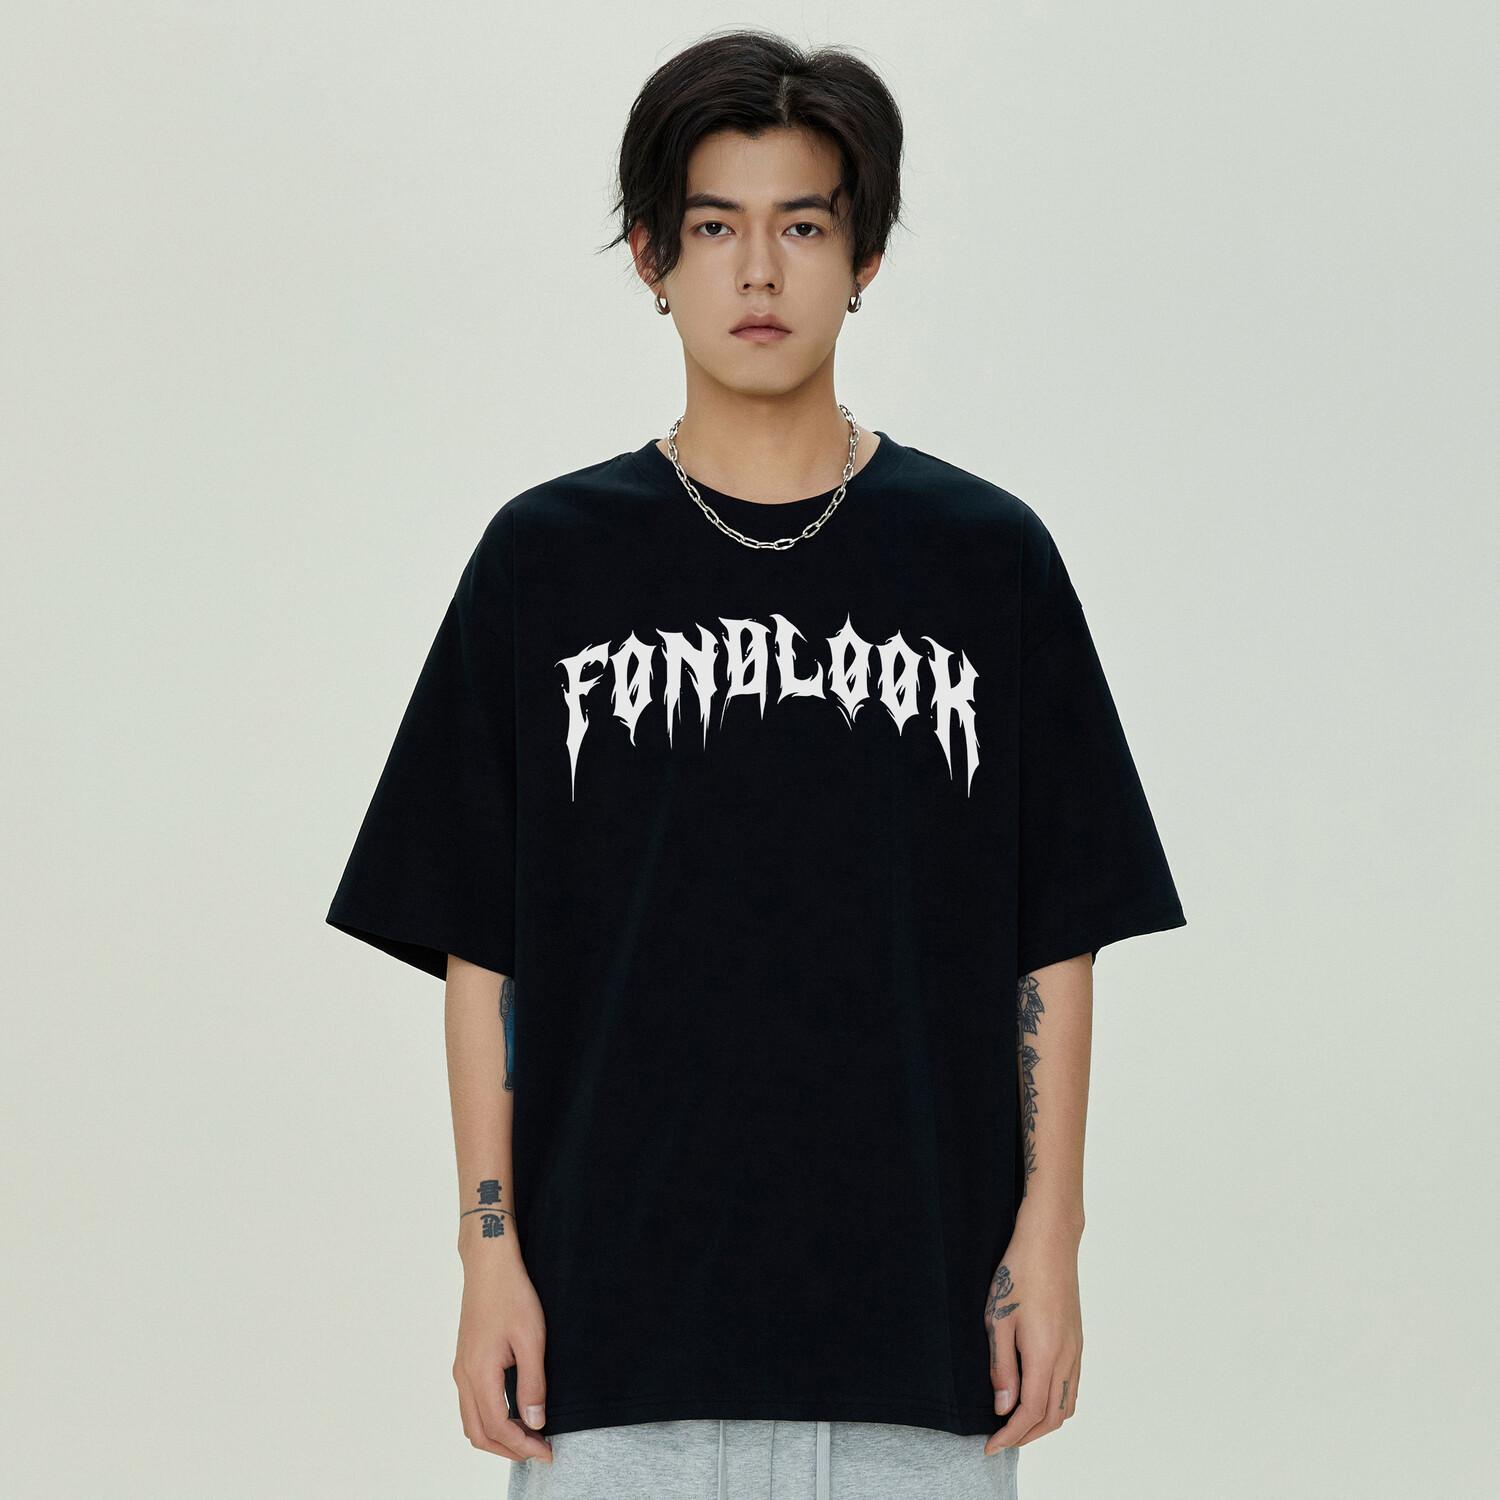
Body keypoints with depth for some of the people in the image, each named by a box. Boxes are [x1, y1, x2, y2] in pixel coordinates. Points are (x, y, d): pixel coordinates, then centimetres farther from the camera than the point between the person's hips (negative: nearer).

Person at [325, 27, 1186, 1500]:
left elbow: (1055, 945, 6)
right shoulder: (544, 560, 5)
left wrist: (1047, 1237, 0)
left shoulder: (987, 556, 5)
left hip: (916, 1323, 0)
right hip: (618, 1319, 0)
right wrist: (491, 1251, 0)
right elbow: (480, 950, 5)